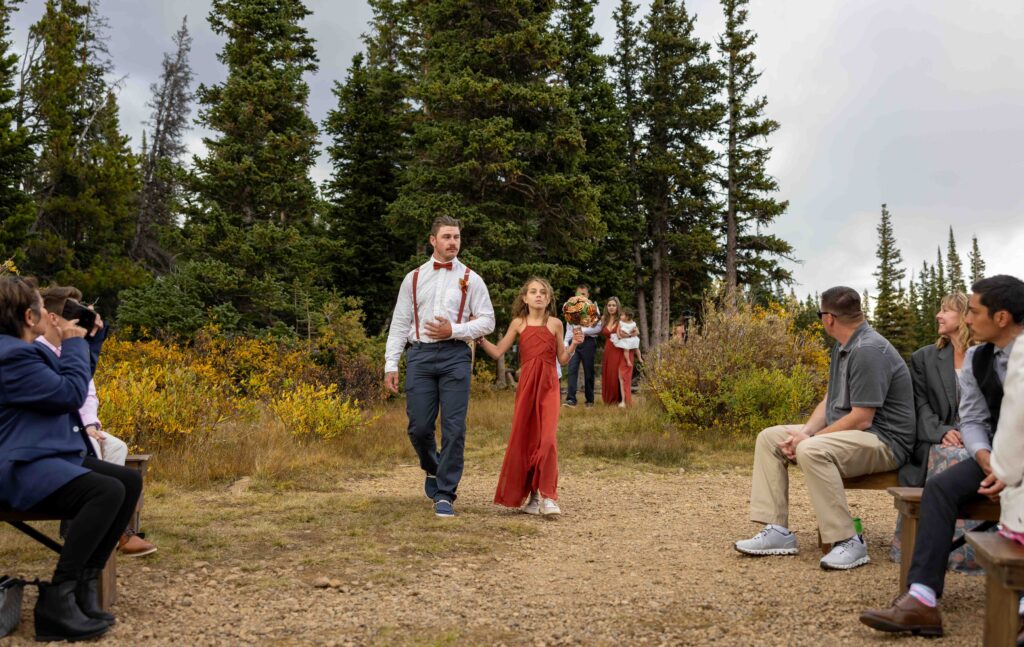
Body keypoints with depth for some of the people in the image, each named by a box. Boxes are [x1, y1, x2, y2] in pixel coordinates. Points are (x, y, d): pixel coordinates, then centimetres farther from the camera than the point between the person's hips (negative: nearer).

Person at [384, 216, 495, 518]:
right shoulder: (413, 278, 11)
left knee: (454, 428, -4)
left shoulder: (471, 279, 8)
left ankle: (445, 495, 6)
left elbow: (487, 321, 5)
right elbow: (399, 324, 10)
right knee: (419, 427, 1)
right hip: (420, 355, 1)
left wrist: (454, 330, -10)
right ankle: (433, 470, 32)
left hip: (455, 356, -1)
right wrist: (391, 365, 3)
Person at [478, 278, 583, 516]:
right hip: (526, 384, 2)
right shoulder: (518, 323, 6)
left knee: (547, 439, -14)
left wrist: (574, 344, -8)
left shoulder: (555, 323, 3)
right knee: (524, 440, 4)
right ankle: (533, 495, 17)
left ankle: (547, 496, -7)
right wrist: (480, 338, -3)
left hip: (549, 385, -2)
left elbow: (562, 359, 9)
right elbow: (497, 352, 8)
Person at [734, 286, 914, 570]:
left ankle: (849, 542, -24)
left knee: (812, 452, -36)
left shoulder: (869, 350, -20)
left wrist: (809, 440, -18)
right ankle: (777, 530, -4)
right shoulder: (843, 347, 12)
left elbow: (861, 419, -24)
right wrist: (804, 433, -6)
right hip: (844, 431, 10)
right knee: (769, 438, 1)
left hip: (884, 440, -10)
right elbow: (830, 400, 12)